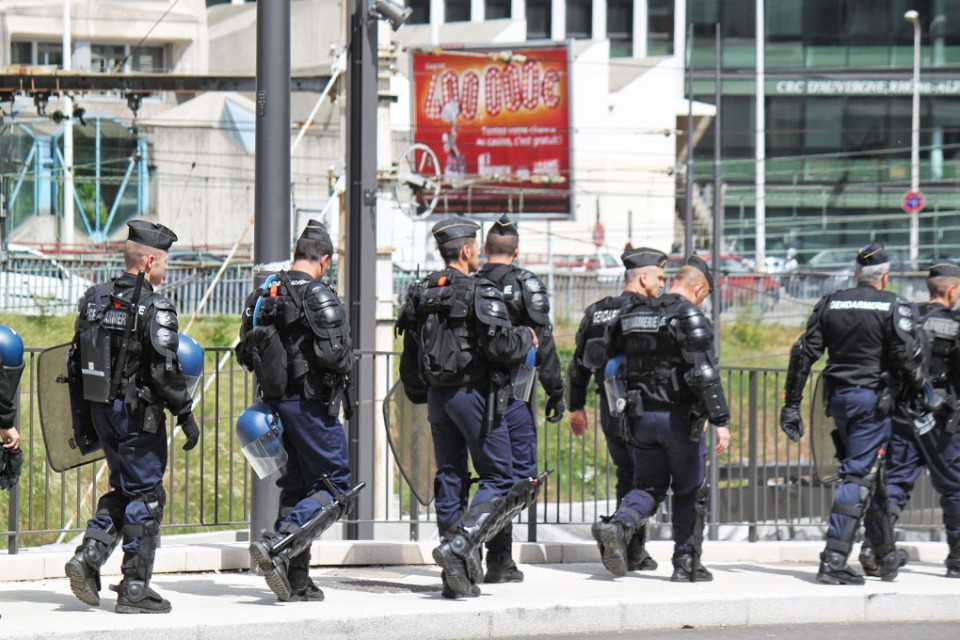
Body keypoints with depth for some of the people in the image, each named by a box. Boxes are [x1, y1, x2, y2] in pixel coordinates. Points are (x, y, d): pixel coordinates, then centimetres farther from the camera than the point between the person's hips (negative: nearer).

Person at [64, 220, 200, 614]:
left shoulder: (94, 300, 8)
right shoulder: (154, 308, -15)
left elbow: (78, 362, 12)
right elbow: (164, 371, -19)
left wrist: (85, 417, 18)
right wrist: (186, 416, -11)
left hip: (100, 408, 7)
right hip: (138, 414, -7)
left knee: (123, 490, 20)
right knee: (145, 496, 1)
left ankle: (89, 556, 3)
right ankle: (134, 589, 4)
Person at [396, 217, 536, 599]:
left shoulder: (420, 295, 10)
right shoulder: (480, 294, -12)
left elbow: (409, 359, 15)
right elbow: (501, 346, -18)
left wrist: (419, 396, 26)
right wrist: (526, 338, 3)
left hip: (438, 395, 7)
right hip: (475, 394, -7)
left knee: (450, 479, 10)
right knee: (498, 479, 0)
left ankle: (456, 579, 10)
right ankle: (458, 547, -20)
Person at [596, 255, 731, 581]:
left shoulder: (631, 315, 9)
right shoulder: (688, 317, -12)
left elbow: (611, 363, 16)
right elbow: (704, 374, -20)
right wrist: (721, 421, -21)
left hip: (640, 416, 5)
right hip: (679, 416, -5)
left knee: (649, 486, 13)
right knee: (690, 491, 9)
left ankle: (619, 525, -15)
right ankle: (686, 564, 11)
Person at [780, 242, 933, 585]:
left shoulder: (830, 303, 7)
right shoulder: (893, 306, -6)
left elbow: (803, 353, 5)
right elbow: (908, 356, -14)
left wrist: (791, 404, 8)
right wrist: (919, 386, 7)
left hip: (838, 397, 5)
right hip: (872, 398, -5)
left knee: (856, 466, 20)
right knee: (858, 475, -6)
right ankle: (834, 560, -15)